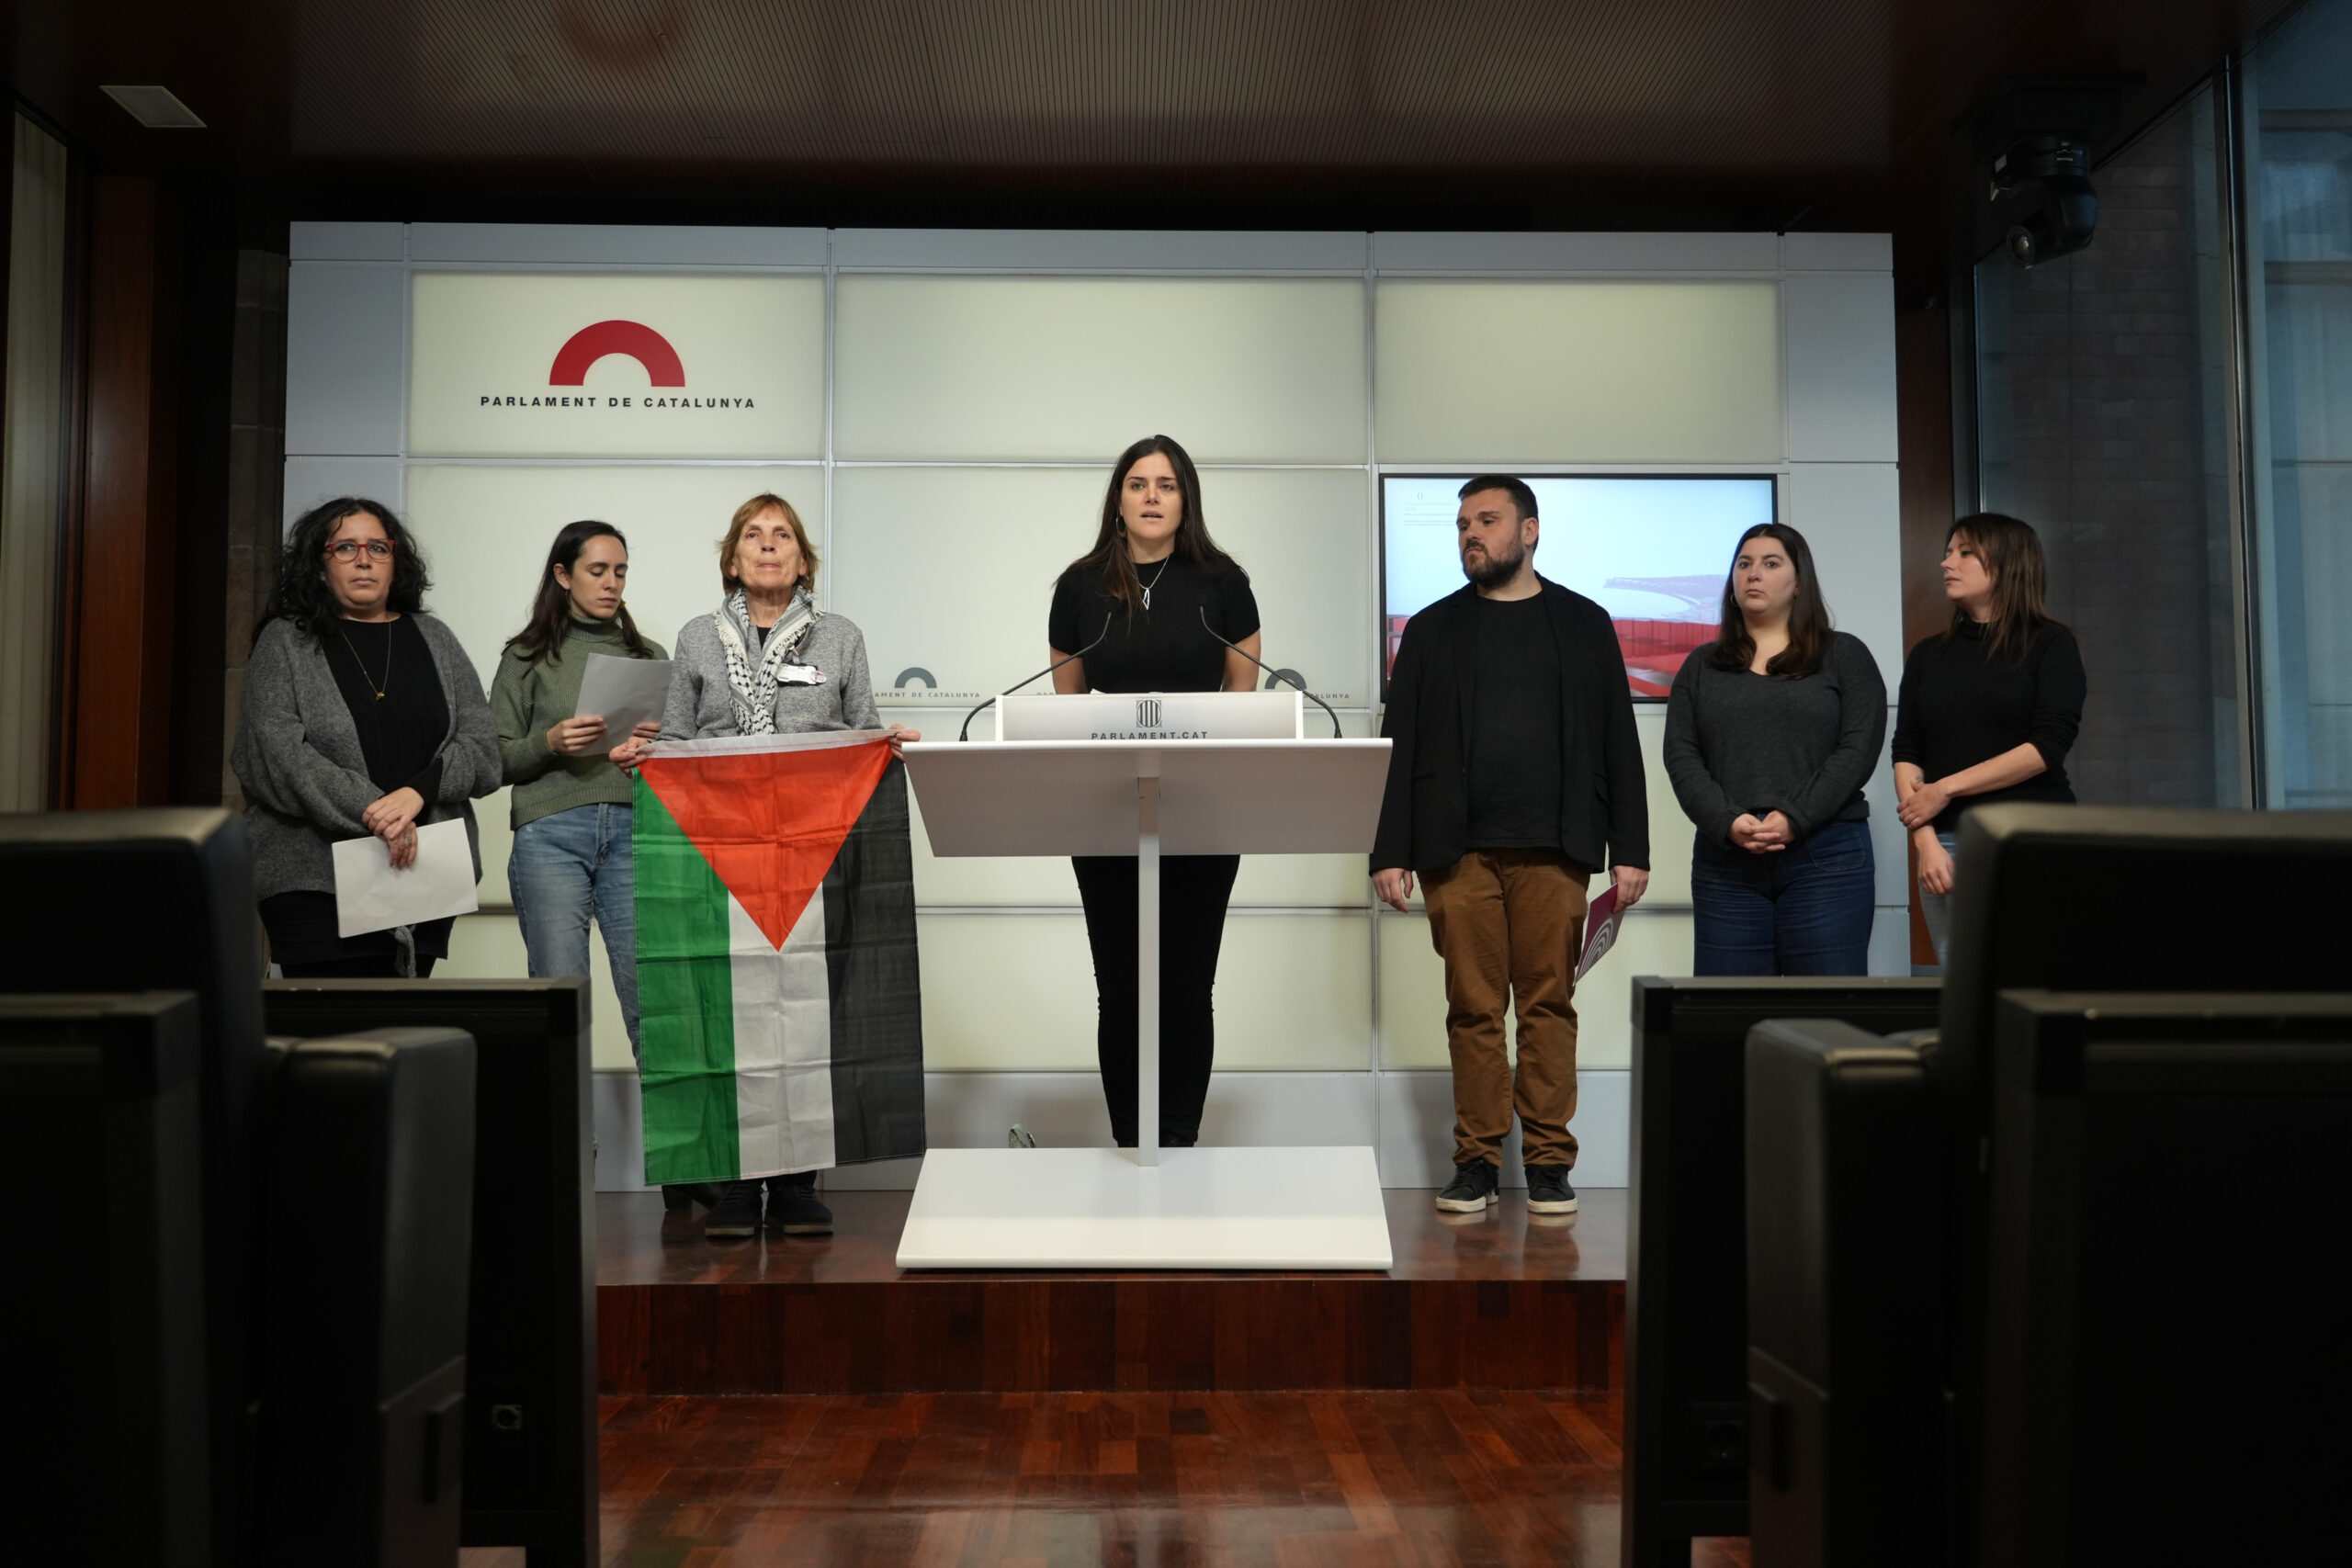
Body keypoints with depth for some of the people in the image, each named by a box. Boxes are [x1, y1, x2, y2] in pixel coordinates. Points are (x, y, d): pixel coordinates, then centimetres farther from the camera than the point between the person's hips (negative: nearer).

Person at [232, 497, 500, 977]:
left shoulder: (435, 640, 16)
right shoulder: (284, 643, 6)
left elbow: (482, 747, 7)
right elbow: (277, 754, -7)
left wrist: (418, 792, -12)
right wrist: (371, 813, -16)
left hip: (424, 876, 3)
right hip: (315, 880, -3)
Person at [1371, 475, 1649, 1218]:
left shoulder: (1583, 623, 11)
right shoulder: (1431, 629, 12)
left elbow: (1618, 743, 8)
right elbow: (1400, 746, 8)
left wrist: (1630, 849, 1)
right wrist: (1391, 851, -1)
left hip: (1553, 849, 0)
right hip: (1458, 849, 1)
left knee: (1549, 1005, 1)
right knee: (1472, 1009, 2)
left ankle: (1548, 1163, 8)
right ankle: (1476, 1159, 10)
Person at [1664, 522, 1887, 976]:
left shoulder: (1845, 656, 10)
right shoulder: (1701, 668, 16)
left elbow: (1858, 750, -1)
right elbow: (1681, 757, 5)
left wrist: (1793, 819, -14)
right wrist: (1728, 823, -12)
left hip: (1825, 857, -2)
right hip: (1724, 861, 2)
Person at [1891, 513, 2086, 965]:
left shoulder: (2051, 644, 4)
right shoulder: (1928, 655, 13)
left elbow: (2048, 747, -8)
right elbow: (1906, 754, 6)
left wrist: (1947, 788, -10)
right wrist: (1925, 840, -8)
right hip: (1948, 843, 3)